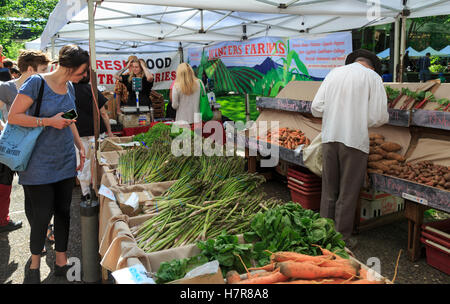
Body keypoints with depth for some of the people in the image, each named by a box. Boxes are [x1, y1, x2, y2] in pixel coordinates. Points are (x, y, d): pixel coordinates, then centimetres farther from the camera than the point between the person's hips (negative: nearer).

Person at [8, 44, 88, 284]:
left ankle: (61, 261, 26)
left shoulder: (69, 87, 8)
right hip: (40, 163, -6)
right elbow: (13, 117, -13)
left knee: (63, 211, 11)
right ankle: (34, 265, 23)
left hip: (65, 161, 6)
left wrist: (80, 146, 12)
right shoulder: (37, 82, -12)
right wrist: (48, 122, -20)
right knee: (42, 214, 0)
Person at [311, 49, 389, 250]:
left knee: (328, 190, 14)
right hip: (355, 140, -4)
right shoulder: (373, 77, -1)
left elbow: (316, 108, 5)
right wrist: (361, 118, 13)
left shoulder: (334, 73, 10)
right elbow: (379, 117, -7)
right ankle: (342, 238, 17)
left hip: (329, 137, 4)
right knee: (348, 193, 7)